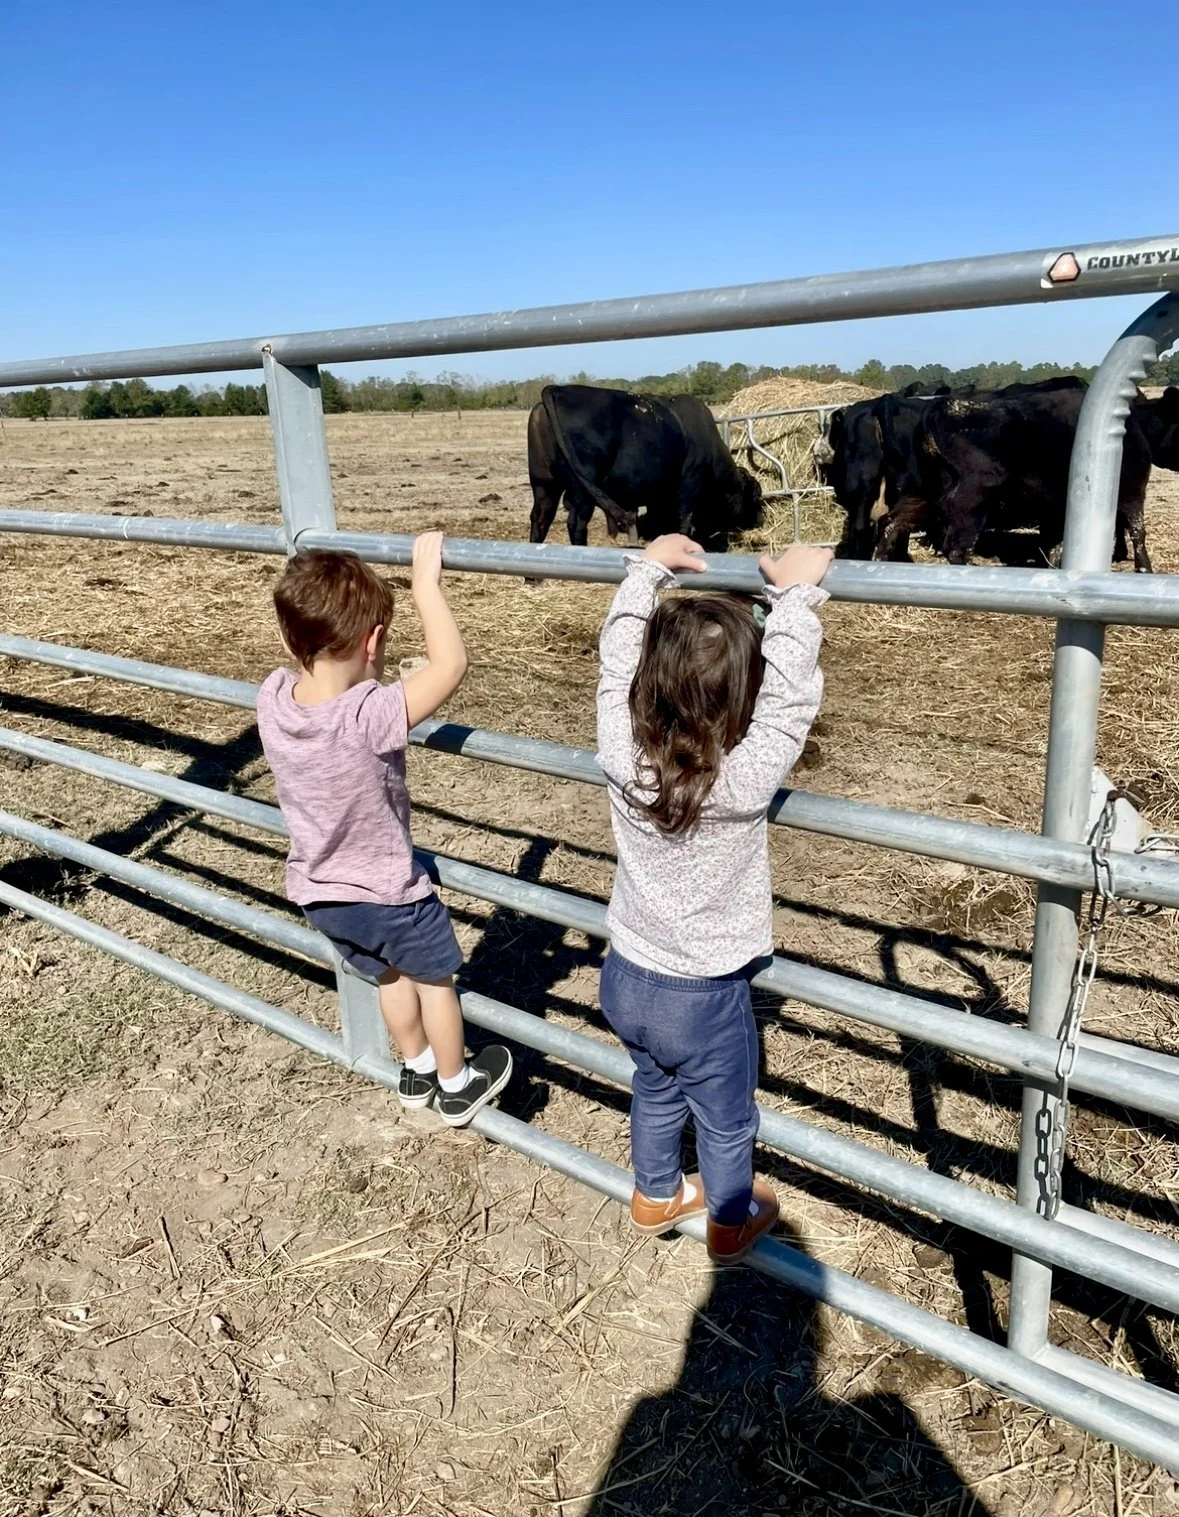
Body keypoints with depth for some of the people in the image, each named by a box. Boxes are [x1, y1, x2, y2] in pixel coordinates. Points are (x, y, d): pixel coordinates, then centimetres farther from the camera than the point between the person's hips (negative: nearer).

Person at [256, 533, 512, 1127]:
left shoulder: (271, 697, -18)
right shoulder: (372, 716, -37)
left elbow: (307, 666, 4)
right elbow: (451, 664, -32)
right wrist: (425, 580, -25)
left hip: (316, 892, 6)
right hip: (386, 892, -6)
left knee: (389, 975, 30)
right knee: (433, 979, 22)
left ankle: (418, 1071, 51)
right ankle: (456, 1086, 43)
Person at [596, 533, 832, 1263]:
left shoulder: (621, 754, -21)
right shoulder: (744, 781, -33)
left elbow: (618, 658, -9)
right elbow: (790, 698, -27)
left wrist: (650, 569, -2)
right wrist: (797, 595, -22)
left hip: (626, 977, 5)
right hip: (703, 997, -4)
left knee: (656, 1090, 31)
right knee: (726, 1120, 23)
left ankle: (656, 1195, 54)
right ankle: (733, 1223, 48)